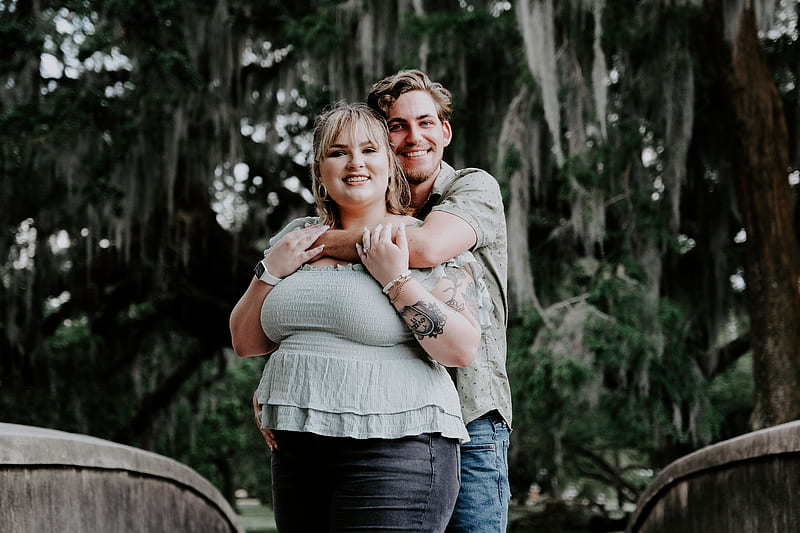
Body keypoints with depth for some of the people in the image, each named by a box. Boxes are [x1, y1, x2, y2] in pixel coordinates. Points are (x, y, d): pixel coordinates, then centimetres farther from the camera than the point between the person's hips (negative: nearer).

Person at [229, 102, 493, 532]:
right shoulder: (295, 241, 13)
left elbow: (463, 350, -13)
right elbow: (246, 343, 14)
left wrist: (394, 278, -17)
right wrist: (271, 270, 0)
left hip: (395, 454, -5)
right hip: (297, 455, 5)